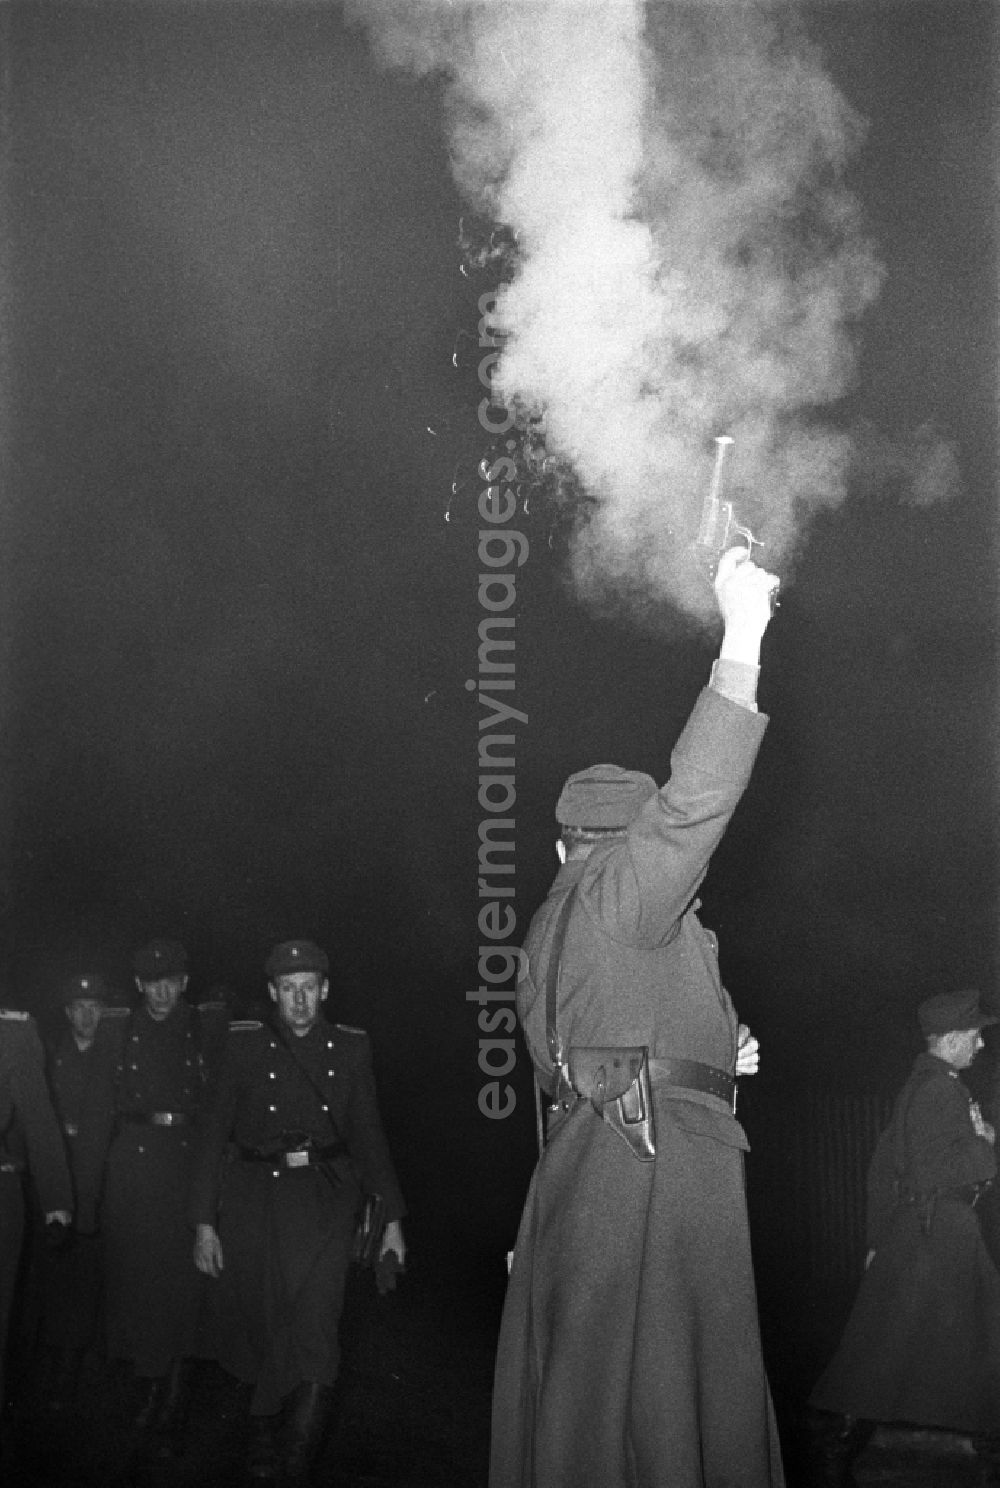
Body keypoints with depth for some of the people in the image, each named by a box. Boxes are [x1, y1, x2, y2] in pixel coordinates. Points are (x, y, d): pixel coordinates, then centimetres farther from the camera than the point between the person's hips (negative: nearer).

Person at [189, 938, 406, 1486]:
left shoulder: (350, 1047, 6)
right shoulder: (244, 1045, 1)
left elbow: (368, 1133, 11)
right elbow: (215, 1132, 2)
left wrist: (392, 1219, 8)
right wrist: (204, 1223, -2)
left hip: (324, 1199, 0)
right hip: (254, 1200, 0)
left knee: (314, 1332, -11)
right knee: (260, 1323, 10)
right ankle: (266, 1430, 34)